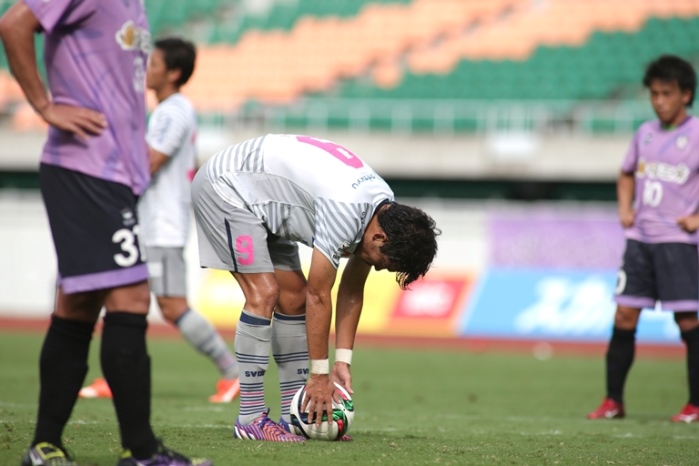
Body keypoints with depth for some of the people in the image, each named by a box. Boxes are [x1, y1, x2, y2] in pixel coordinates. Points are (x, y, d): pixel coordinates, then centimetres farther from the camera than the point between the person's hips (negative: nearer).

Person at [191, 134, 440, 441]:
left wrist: (342, 362, 0)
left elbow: (351, 292, 3)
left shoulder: (387, 212, -5)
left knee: (294, 297, 5)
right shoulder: (346, 212, -33)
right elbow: (319, 297, -27)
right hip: (225, 186, -10)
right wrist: (320, 375, -20)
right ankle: (250, 418, -15)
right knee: (264, 293, -18)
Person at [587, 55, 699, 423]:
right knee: (624, 316, 2)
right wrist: (625, 209, 11)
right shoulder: (645, 133, 12)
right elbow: (627, 175, 27)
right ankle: (613, 401, 7)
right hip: (639, 239, 5)